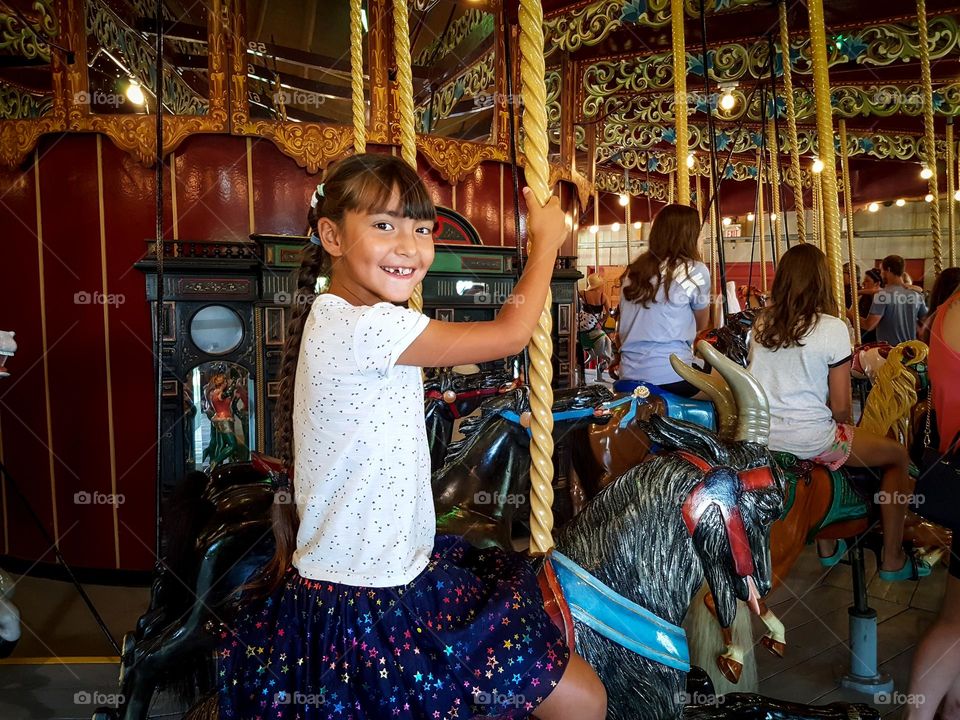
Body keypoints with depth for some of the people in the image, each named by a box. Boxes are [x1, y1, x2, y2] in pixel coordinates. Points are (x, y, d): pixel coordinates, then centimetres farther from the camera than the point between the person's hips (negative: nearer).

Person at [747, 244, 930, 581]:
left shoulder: (761, 323, 1)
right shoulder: (832, 328, -14)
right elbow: (840, 408, -12)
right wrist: (845, 425, 9)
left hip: (762, 437, 6)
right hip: (811, 441, -6)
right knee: (898, 456, 19)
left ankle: (828, 548, 42)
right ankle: (893, 560, 27)